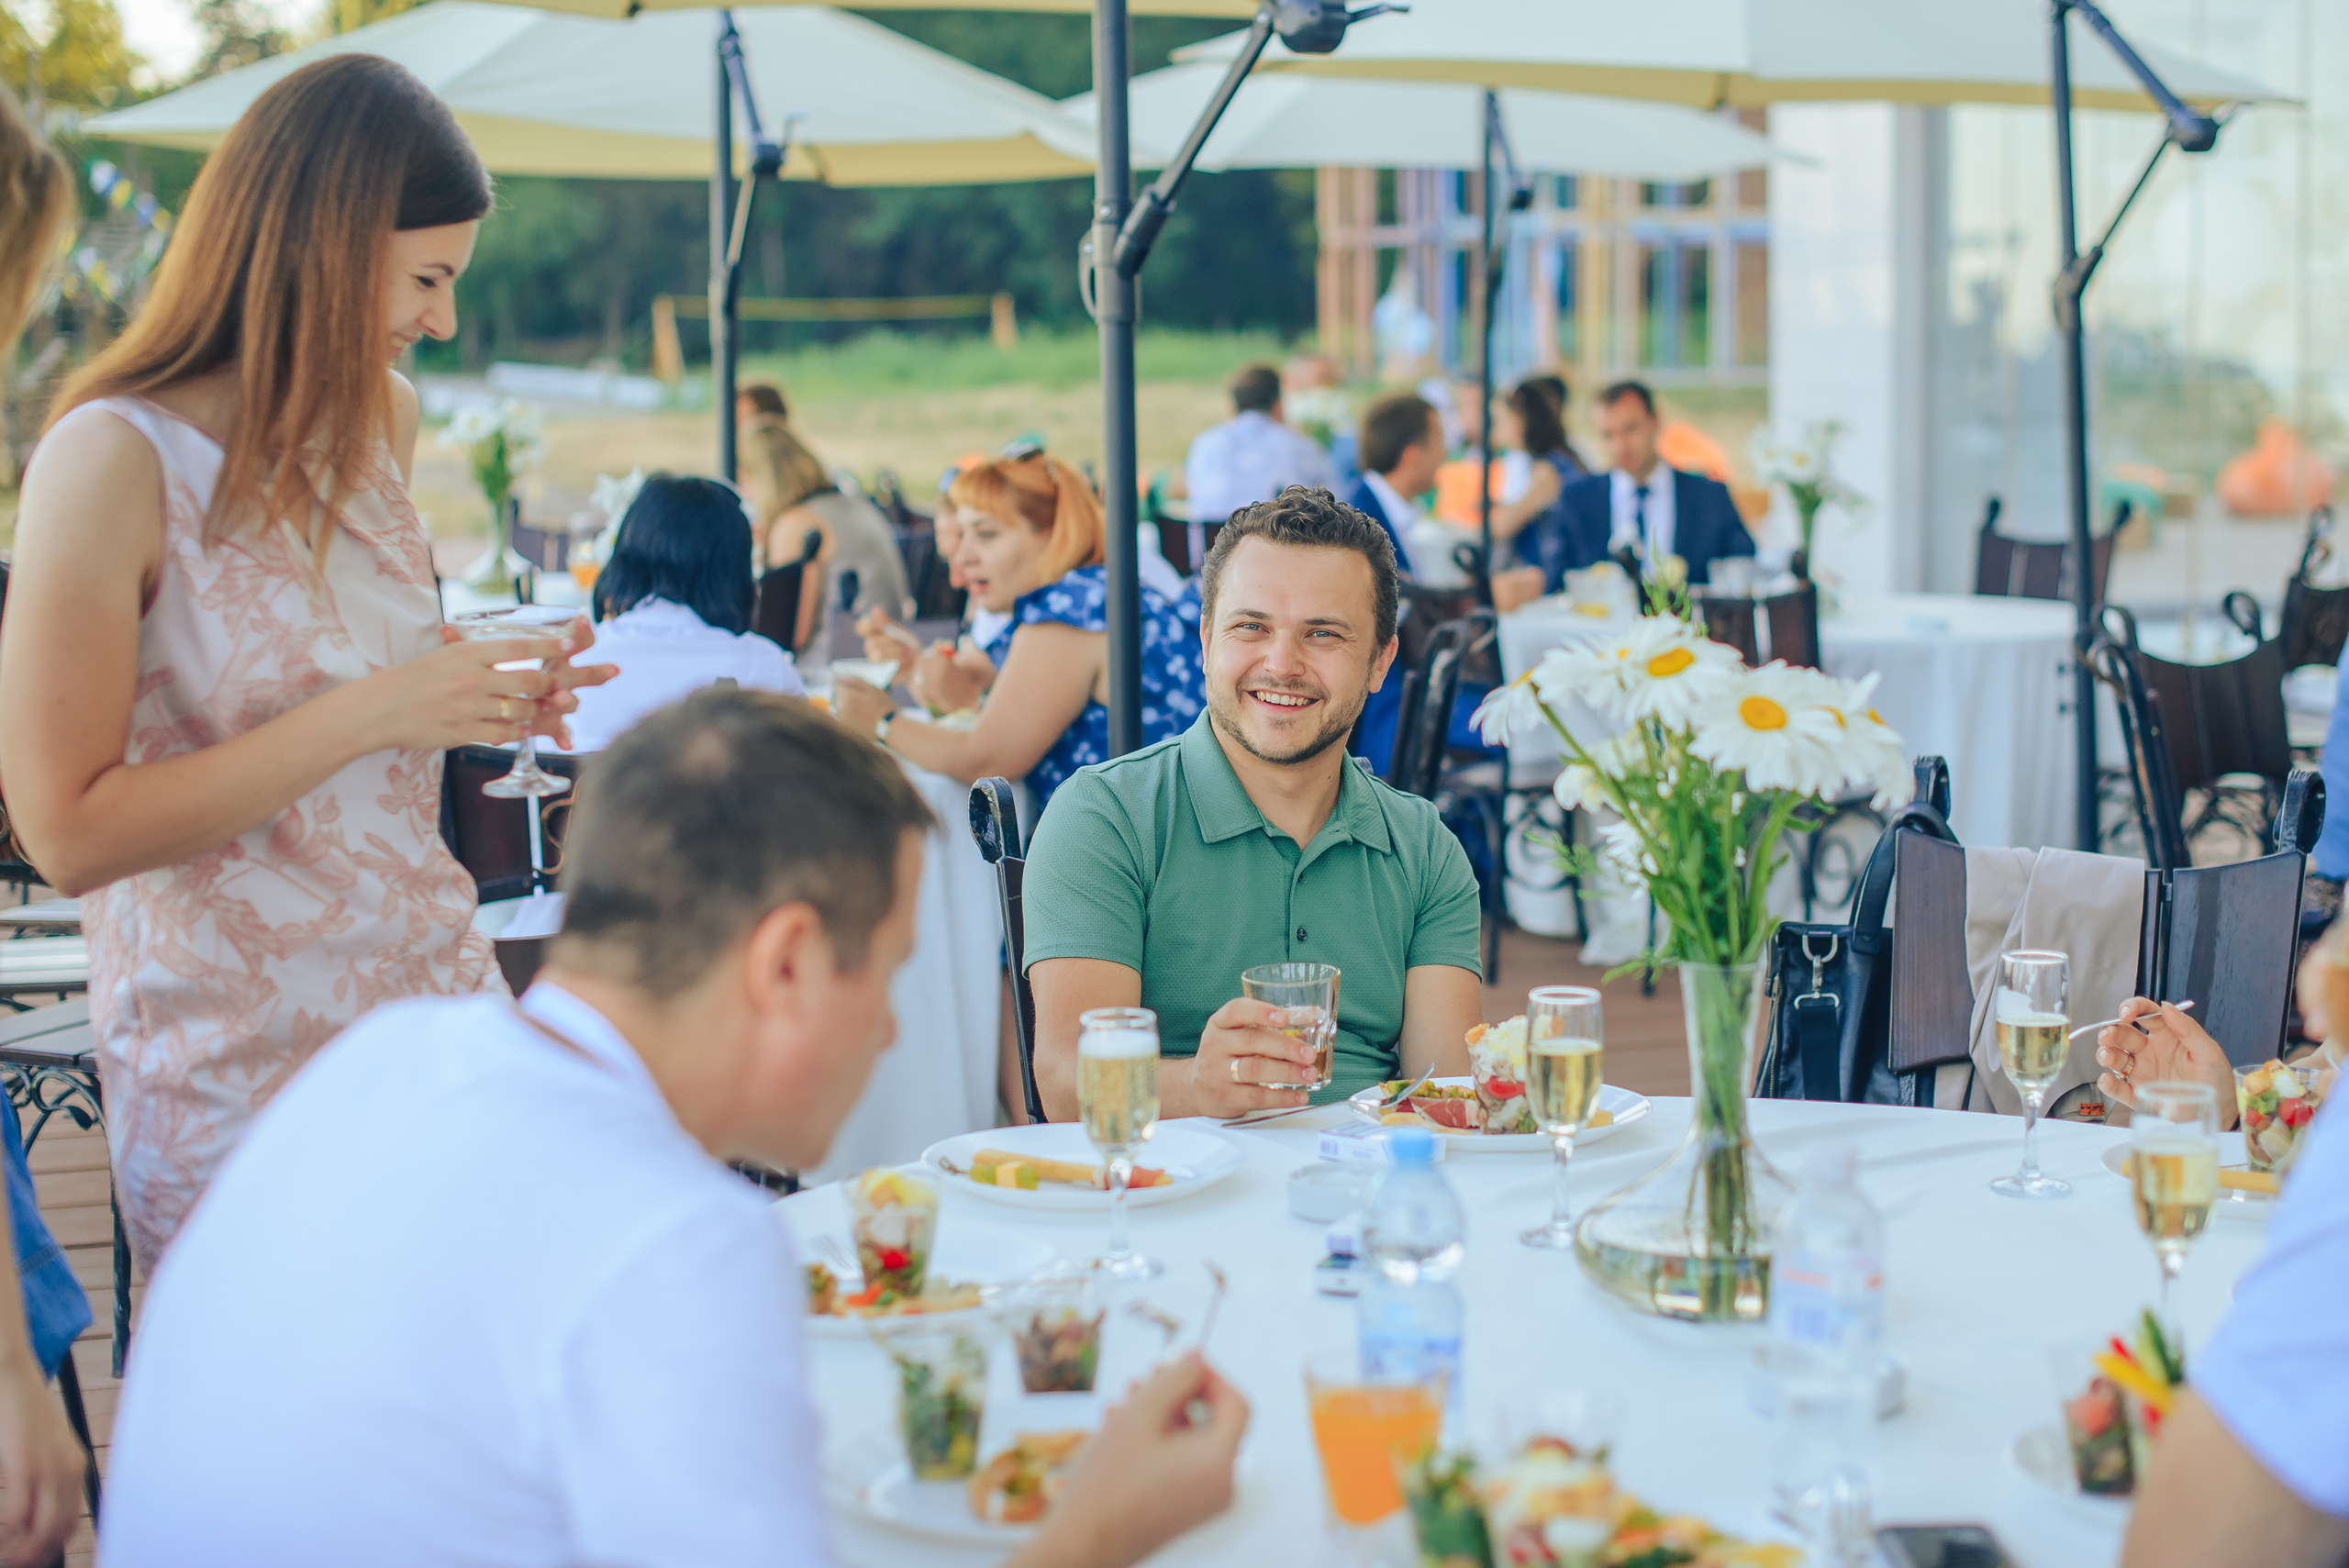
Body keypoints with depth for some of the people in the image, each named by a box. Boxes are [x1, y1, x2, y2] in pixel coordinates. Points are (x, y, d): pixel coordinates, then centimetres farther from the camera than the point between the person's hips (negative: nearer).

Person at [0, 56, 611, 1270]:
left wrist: (483, 699, 2)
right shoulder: (115, 458, -15)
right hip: (237, 1072, -6)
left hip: (435, 998, 6)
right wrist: (373, 712, -23)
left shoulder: (381, 417, 7)